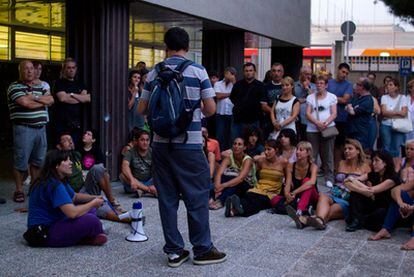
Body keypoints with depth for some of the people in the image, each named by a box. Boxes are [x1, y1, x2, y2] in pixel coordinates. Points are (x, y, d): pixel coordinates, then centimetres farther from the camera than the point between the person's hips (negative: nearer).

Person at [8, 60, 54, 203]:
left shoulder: (40, 87, 18)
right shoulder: (14, 87, -4)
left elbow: (51, 100, 4)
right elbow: (26, 103, -17)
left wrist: (35, 97, -11)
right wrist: (43, 101, -2)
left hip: (41, 128, 6)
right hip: (24, 129, -6)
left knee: (38, 161, 12)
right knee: (21, 161, -2)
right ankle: (19, 190, 8)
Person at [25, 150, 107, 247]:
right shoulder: (54, 185, -22)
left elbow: (74, 196, 25)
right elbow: (72, 213, -31)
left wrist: (94, 198, 8)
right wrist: (93, 204, -15)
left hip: (53, 224, 11)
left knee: (89, 209, 14)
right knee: (91, 220, -25)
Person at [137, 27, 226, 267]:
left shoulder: (154, 73, 4)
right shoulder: (197, 71, -5)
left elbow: (141, 109, 8)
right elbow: (210, 109, -8)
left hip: (161, 144, 4)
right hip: (189, 145, -3)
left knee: (167, 198, 9)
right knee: (197, 197, 7)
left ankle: (174, 251, 16)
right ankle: (202, 249, 15)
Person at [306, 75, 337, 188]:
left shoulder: (332, 97, 7)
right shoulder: (310, 97, 10)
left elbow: (334, 114, 1)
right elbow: (308, 113, 2)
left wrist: (326, 122, -18)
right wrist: (317, 122, -15)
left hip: (328, 128, -1)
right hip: (312, 130, 1)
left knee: (328, 155, 2)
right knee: (312, 155, 2)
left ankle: (329, 178, 8)